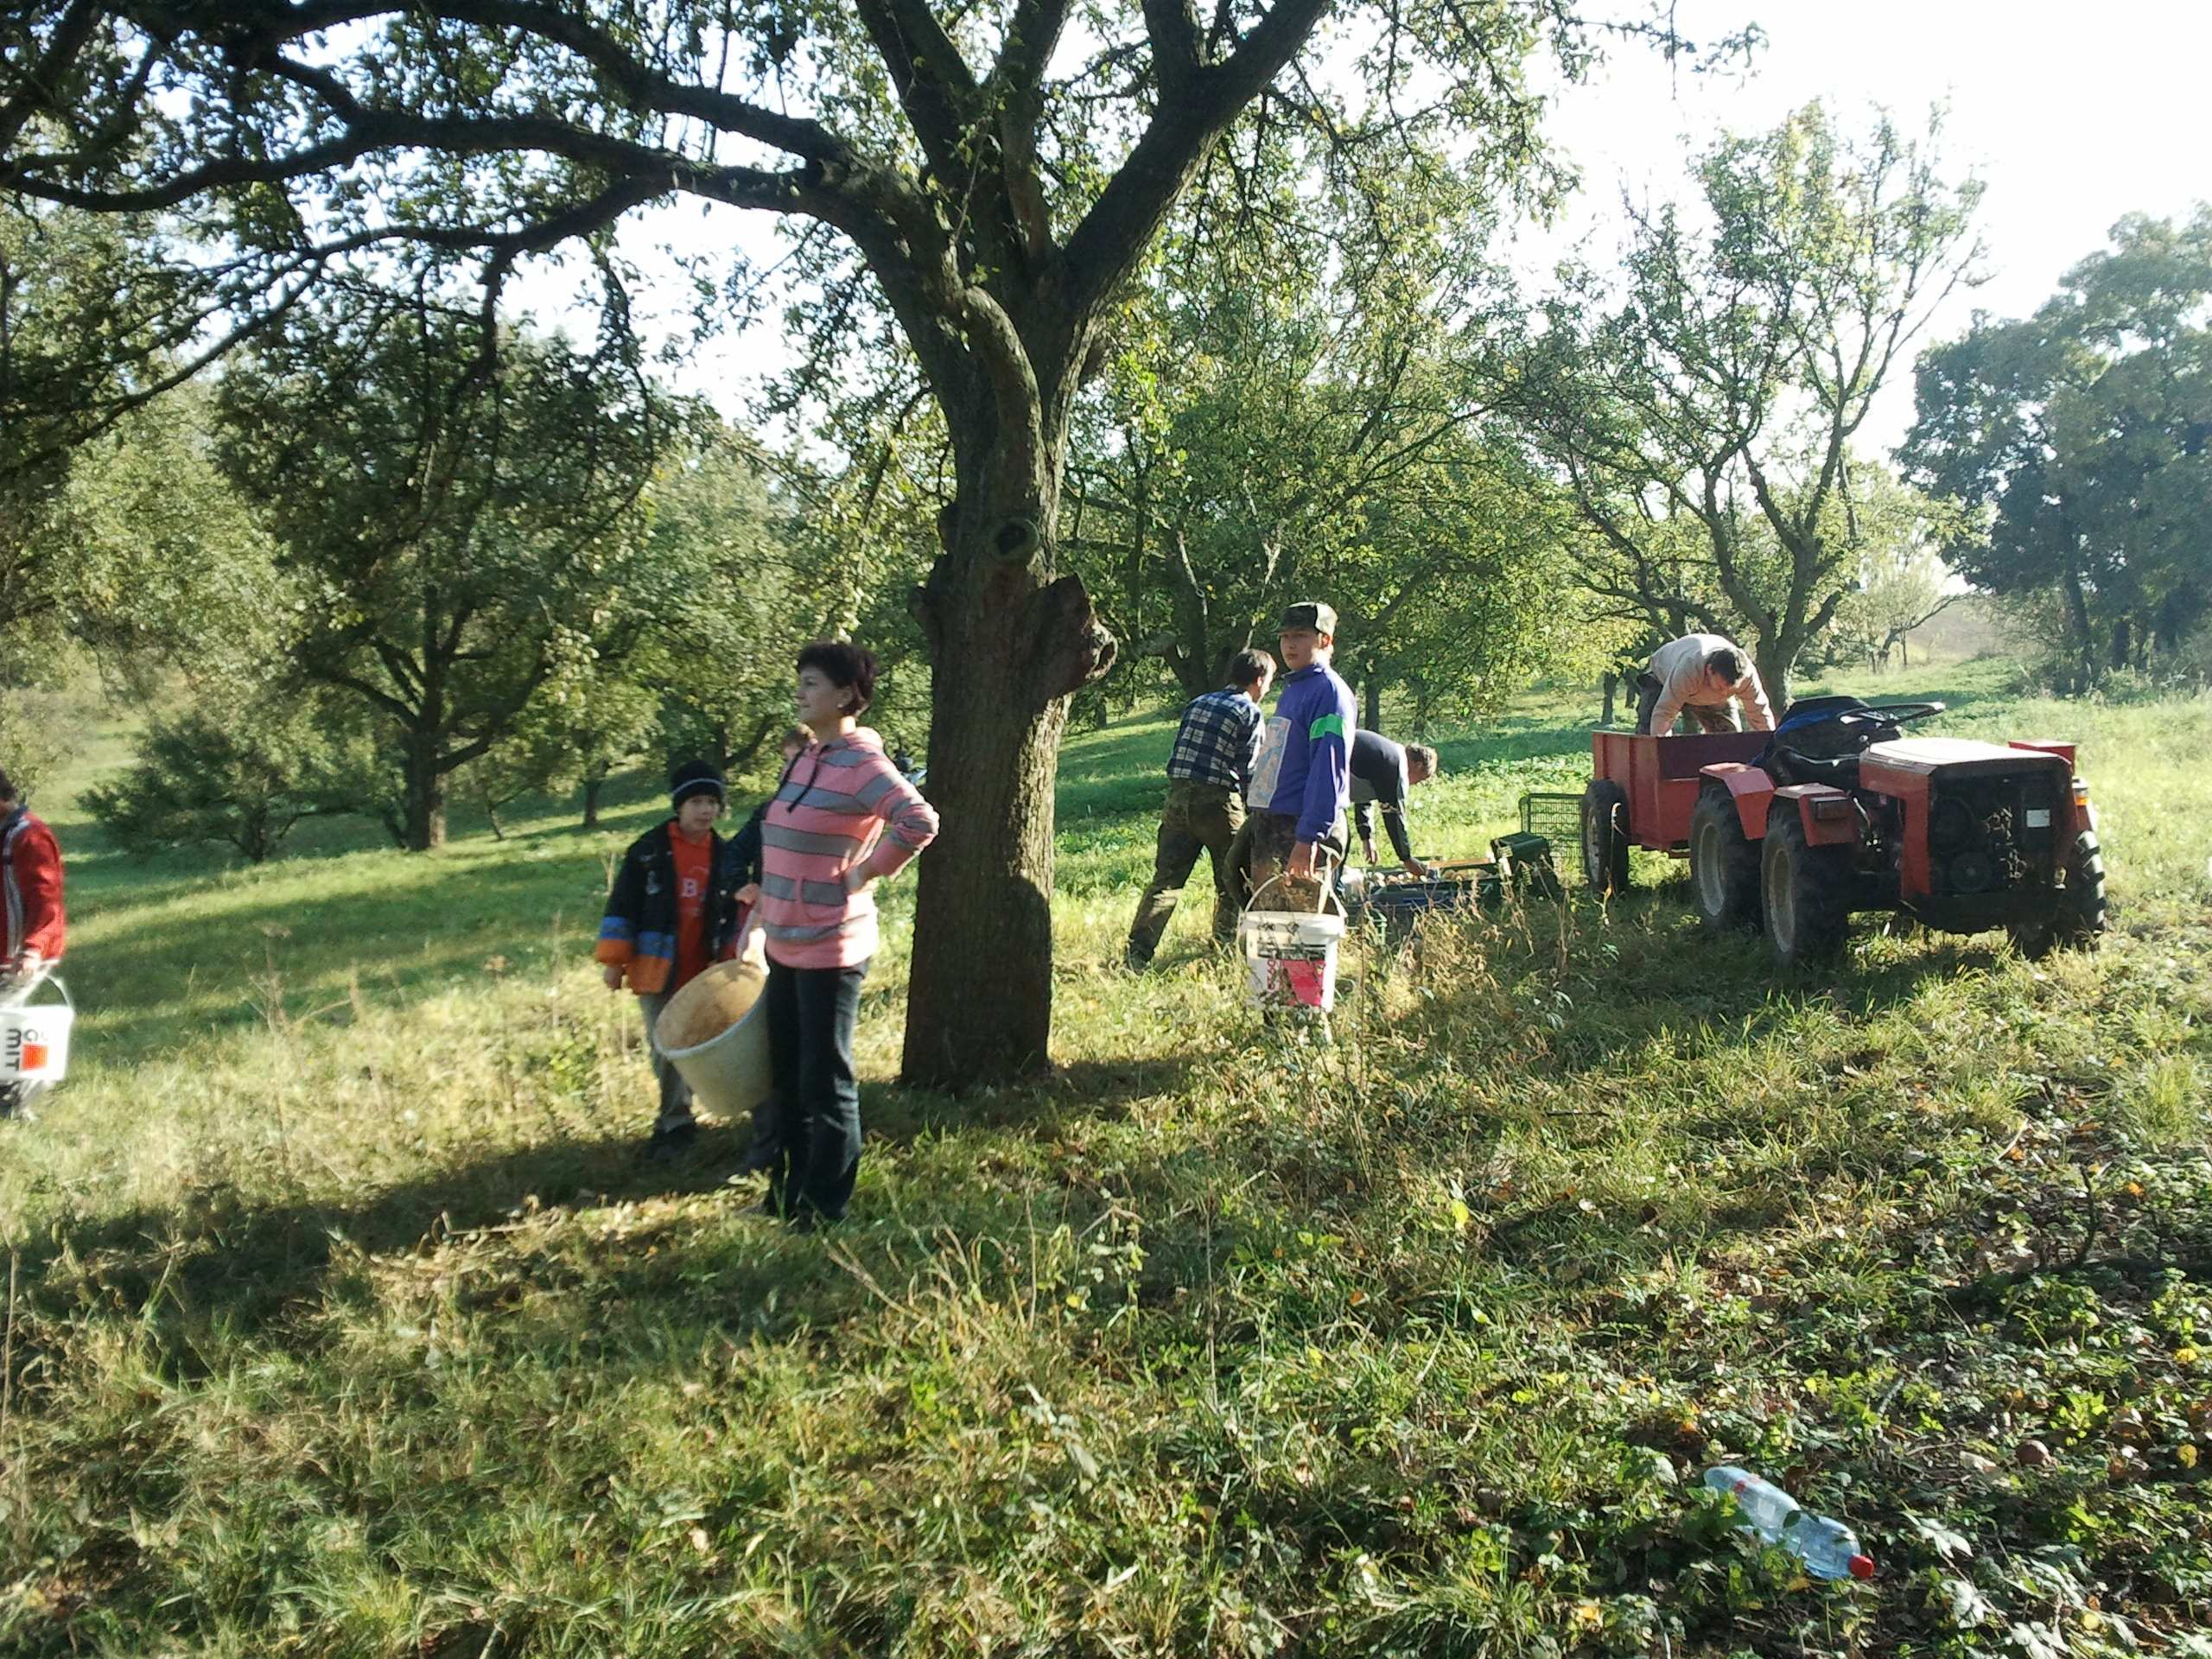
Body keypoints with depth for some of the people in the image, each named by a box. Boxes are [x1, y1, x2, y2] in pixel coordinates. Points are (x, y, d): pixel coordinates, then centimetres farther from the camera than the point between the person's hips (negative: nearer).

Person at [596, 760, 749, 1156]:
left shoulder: (726, 855, 3)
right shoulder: (648, 850, -7)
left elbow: (734, 913, 11)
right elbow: (621, 906, -5)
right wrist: (613, 960, -7)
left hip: (704, 974, 3)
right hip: (657, 971, -2)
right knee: (665, 1050, 1)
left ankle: (675, 1123, 24)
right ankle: (676, 1122, 12)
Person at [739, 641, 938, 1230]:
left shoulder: (862, 761, -16)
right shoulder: (811, 759, 12)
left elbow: (920, 822, -29)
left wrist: (867, 872, -20)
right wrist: (766, 892, 15)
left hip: (830, 950, -9)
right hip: (786, 945, 9)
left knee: (825, 1083, 2)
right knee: (788, 1077, 19)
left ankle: (825, 1211, 16)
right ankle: (787, 1196, 34)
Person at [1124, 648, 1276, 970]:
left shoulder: (1197, 704, 15)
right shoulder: (1251, 713, -3)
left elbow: (1176, 755, 15)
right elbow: (1248, 772, -6)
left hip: (1178, 798, 5)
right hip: (1217, 803, -5)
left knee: (1166, 880, 4)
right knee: (1230, 883, 12)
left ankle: (1138, 951, -5)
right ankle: (1225, 948, 19)